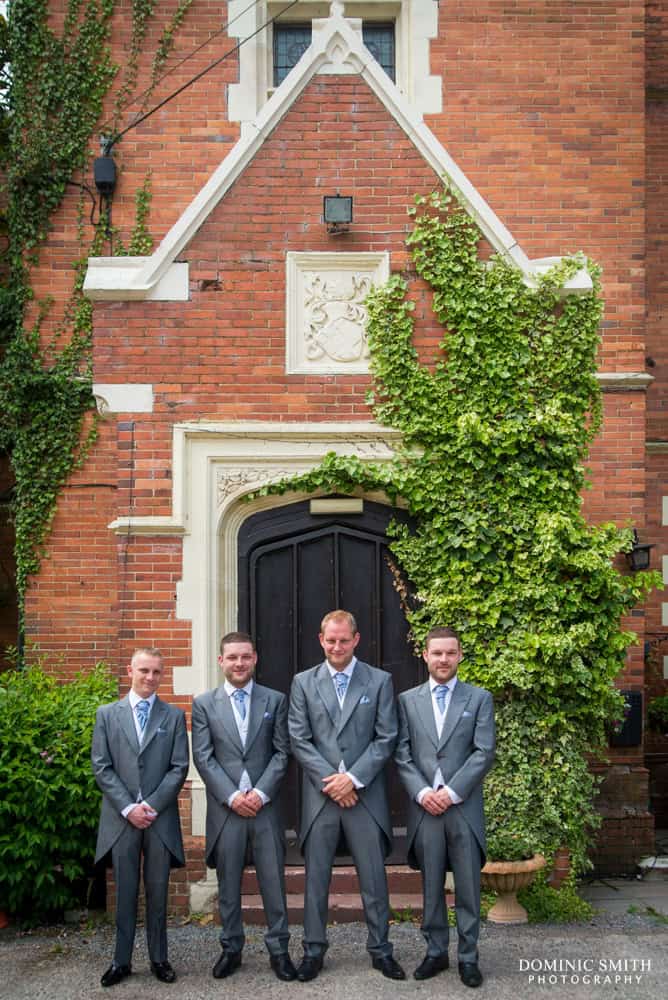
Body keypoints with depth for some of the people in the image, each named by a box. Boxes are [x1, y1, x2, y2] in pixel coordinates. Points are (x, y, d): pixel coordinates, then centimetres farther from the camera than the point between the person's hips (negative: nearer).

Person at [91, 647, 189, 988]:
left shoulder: (174, 716, 5)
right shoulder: (107, 714, 6)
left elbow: (179, 767, 0)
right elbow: (101, 767, 0)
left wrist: (151, 806, -9)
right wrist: (128, 807, -8)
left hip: (161, 818, 0)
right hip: (121, 817, 0)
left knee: (157, 891, 7)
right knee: (125, 892, 7)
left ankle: (158, 958, 18)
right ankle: (121, 960, 17)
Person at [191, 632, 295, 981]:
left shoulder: (275, 700, 5)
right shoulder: (204, 704, 4)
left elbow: (282, 752, 1)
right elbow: (203, 757, -2)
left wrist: (260, 793, -11)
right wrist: (232, 796, -11)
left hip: (265, 805, 0)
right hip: (224, 806, 0)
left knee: (273, 880, 5)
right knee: (228, 884, 9)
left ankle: (278, 948, 16)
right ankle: (231, 948, 22)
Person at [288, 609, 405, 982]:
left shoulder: (380, 681, 3)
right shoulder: (303, 682, 5)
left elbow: (386, 738, -2)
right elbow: (299, 739, 0)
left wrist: (353, 778, -11)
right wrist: (330, 781, -10)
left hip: (366, 794, -1)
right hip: (320, 794, 1)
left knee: (374, 877, 6)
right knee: (316, 877, 8)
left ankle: (380, 948, 20)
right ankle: (314, 950, 21)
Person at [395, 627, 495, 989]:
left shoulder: (480, 698, 4)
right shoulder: (407, 700, 8)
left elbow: (484, 753, -4)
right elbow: (402, 755, 3)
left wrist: (452, 792, -12)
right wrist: (422, 792, -11)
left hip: (464, 807, -1)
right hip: (424, 807, 1)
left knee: (468, 887, 5)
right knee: (430, 887, 9)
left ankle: (468, 957, 17)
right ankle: (435, 952, 22)